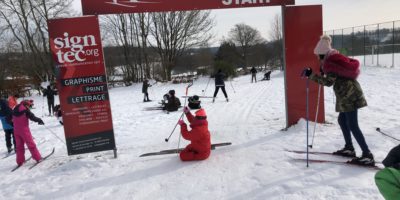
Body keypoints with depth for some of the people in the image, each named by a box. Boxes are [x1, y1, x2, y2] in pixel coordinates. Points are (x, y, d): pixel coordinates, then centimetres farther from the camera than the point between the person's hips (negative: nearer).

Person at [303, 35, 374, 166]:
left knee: (352, 126, -7)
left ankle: (368, 156, -5)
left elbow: (329, 82, -19)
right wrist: (324, 71, 17)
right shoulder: (336, 58, 14)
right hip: (350, 94, 10)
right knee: (342, 120, 19)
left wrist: (311, 75, -18)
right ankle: (349, 148, 28)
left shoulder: (330, 62, -13)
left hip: (349, 95, -10)